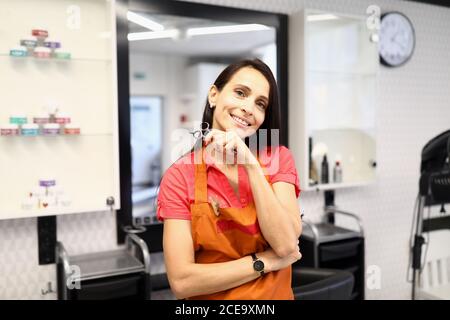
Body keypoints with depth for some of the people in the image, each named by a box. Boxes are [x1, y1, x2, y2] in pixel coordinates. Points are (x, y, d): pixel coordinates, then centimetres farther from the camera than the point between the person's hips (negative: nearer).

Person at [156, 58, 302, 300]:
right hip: (211, 298, -1)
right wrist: (265, 261, -18)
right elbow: (181, 281, -20)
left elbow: (286, 245, -21)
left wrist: (250, 164, -25)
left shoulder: (278, 158, -8)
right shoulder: (179, 176, -14)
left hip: (276, 294, 2)